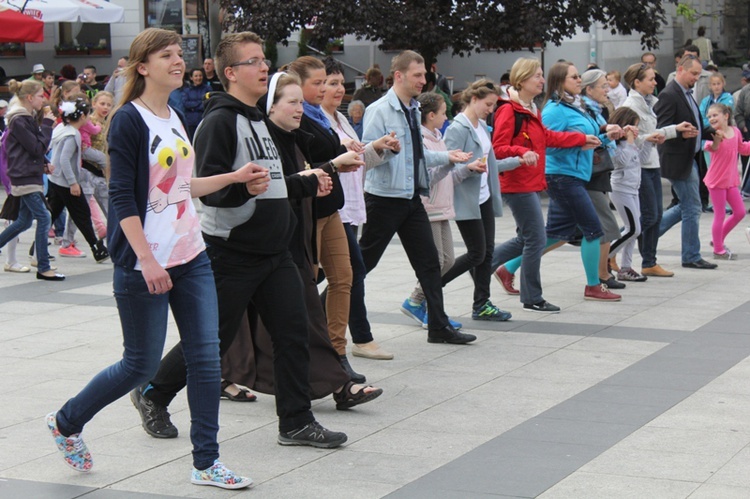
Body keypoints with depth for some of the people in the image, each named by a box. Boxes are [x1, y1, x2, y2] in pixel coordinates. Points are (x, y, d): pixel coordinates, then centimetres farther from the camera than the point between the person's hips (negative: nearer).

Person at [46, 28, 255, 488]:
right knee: (142, 364, 3)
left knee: (206, 355, 2)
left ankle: (206, 463, 10)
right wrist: (147, 261, -23)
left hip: (191, 257, 7)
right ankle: (66, 423, 26)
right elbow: (123, 199, -17)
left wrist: (234, 177, 15)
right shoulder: (130, 121, -13)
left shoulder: (174, 119, 11)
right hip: (144, 265, -7)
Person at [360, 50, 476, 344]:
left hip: (412, 198, 8)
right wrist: (386, 148, -37)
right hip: (384, 197, -8)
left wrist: (447, 157, 18)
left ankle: (439, 327, 12)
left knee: (428, 262, 6)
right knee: (363, 262, -1)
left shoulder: (414, 111, 14)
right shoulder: (379, 111, -12)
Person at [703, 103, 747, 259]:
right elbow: (710, 147, -38)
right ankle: (718, 250, 14)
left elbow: (743, 149, 19)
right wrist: (716, 141, -58)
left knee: (740, 212, 10)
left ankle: (719, 240, 26)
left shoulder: (735, 132, 2)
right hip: (716, 180, -6)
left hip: (731, 180, 6)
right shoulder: (714, 134, -16)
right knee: (720, 215, 1)